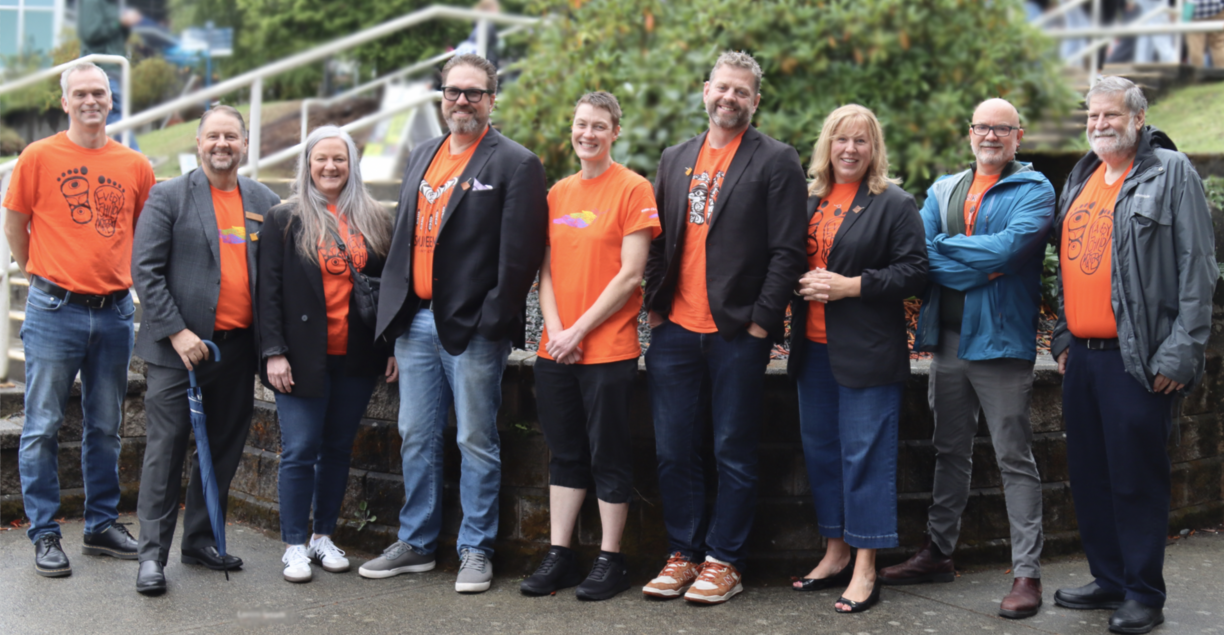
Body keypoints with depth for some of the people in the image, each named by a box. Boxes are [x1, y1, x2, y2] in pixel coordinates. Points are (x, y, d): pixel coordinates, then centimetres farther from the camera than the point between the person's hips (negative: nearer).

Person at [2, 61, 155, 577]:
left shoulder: (135, 166, 5)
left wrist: (119, 275, 10)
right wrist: (42, 276, 7)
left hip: (115, 311, 3)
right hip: (55, 311, -3)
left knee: (105, 428, 12)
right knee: (43, 427, 1)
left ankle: (102, 525, 23)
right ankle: (45, 535, 9)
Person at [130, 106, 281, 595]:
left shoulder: (265, 203, 11)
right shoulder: (169, 197, 0)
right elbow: (145, 270, -5)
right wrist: (177, 332, -14)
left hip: (238, 348, 4)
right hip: (179, 347, -4)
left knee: (225, 449, 11)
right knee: (166, 449, -3)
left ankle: (200, 540, 25)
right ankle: (153, 554, 3)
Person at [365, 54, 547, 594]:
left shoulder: (515, 164, -4)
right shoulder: (420, 156, 17)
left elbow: (520, 253, -11)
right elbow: (403, 238, 19)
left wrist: (493, 319, -16)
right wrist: (394, 312, 12)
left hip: (472, 327, -6)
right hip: (415, 321, 6)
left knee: (476, 442, 1)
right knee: (416, 437, 12)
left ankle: (476, 550, 12)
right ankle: (416, 543, 24)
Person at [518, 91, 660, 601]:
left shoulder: (633, 189, -5)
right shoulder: (558, 193, 13)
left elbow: (630, 274, -11)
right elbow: (547, 269, 12)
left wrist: (579, 330, -12)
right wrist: (554, 329, -4)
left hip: (608, 347, -6)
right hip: (556, 348, 6)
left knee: (608, 456, 1)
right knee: (564, 453, 11)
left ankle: (610, 561, 11)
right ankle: (559, 557, 18)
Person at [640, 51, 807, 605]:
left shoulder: (777, 161, 0)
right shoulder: (675, 159, 15)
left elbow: (787, 250, -5)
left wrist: (761, 321, -11)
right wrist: (654, 306, 7)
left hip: (738, 332, -5)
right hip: (675, 330, 5)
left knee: (733, 455, 3)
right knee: (674, 453, 7)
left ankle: (723, 562, 11)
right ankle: (683, 555, 18)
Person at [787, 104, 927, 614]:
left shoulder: (895, 204, -3)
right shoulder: (808, 202, 14)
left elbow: (912, 272, -9)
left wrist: (851, 285, -16)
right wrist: (800, 282, -1)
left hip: (868, 352, -6)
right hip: (814, 347, 6)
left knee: (865, 453, -5)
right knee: (820, 450, 11)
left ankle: (865, 570, 1)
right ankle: (836, 554, 24)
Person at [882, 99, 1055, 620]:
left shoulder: (1034, 190, -2)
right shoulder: (944, 190, 14)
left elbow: (1009, 247, -20)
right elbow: (916, 251, -1)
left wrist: (943, 248, -9)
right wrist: (977, 262, -15)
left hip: (1001, 340, -6)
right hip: (947, 341, 6)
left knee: (1015, 459, -2)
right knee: (950, 451, 16)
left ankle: (1028, 573, 2)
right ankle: (937, 553, 28)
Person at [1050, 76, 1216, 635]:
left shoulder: (1171, 173, -5)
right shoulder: (1080, 180, 17)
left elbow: (1197, 267, -11)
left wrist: (1182, 352, -16)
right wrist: (1062, 337, 15)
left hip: (1136, 357, -7)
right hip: (1082, 354, 7)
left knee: (1136, 478, -2)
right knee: (1088, 474, 12)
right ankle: (1109, 579, 25)